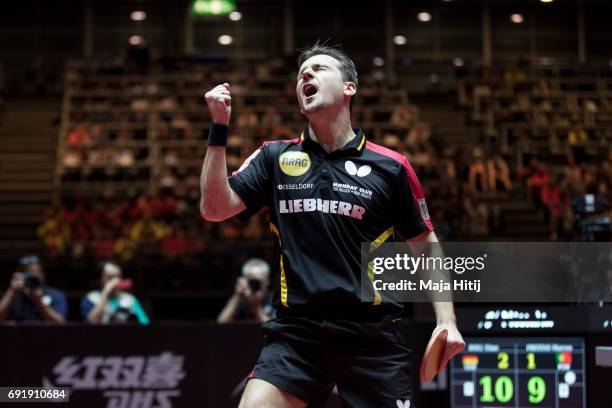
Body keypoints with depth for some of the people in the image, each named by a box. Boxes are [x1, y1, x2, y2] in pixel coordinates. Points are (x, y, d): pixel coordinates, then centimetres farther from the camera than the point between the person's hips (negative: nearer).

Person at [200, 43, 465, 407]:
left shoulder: (390, 167, 3)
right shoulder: (275, 157, 10)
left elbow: (426, 246, 11)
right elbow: (216, 209, 1)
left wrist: (446, 320, 0)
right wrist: (219, 127, -4)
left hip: (372, 334, -1)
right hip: (295, 331, 1)